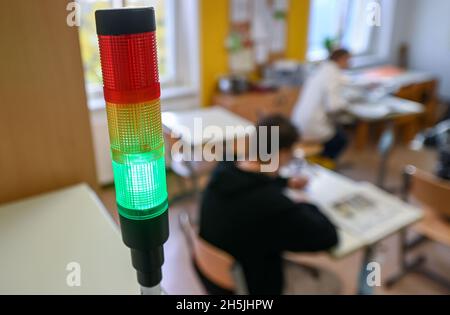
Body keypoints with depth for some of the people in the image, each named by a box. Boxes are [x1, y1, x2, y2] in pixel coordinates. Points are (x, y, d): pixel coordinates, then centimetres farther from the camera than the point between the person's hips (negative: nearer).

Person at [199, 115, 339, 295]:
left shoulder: (224, 169, -15)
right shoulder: (275, 205, -37)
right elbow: (328, 237, -19)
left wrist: (287, 183, 11)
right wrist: (306, 207, -4)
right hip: (250, 287, -6)